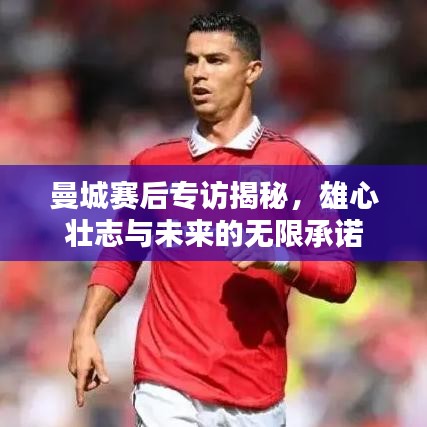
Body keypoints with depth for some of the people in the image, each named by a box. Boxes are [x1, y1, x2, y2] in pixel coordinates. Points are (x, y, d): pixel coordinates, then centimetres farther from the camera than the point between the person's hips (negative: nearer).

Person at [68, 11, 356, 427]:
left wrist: (282, 260, -18)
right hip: (169, 391, 0)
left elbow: (340, 278, 1)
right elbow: (120, 257, 19)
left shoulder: (292, 162, 2)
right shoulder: (153, 164, 8)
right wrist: (86, 329, 5)